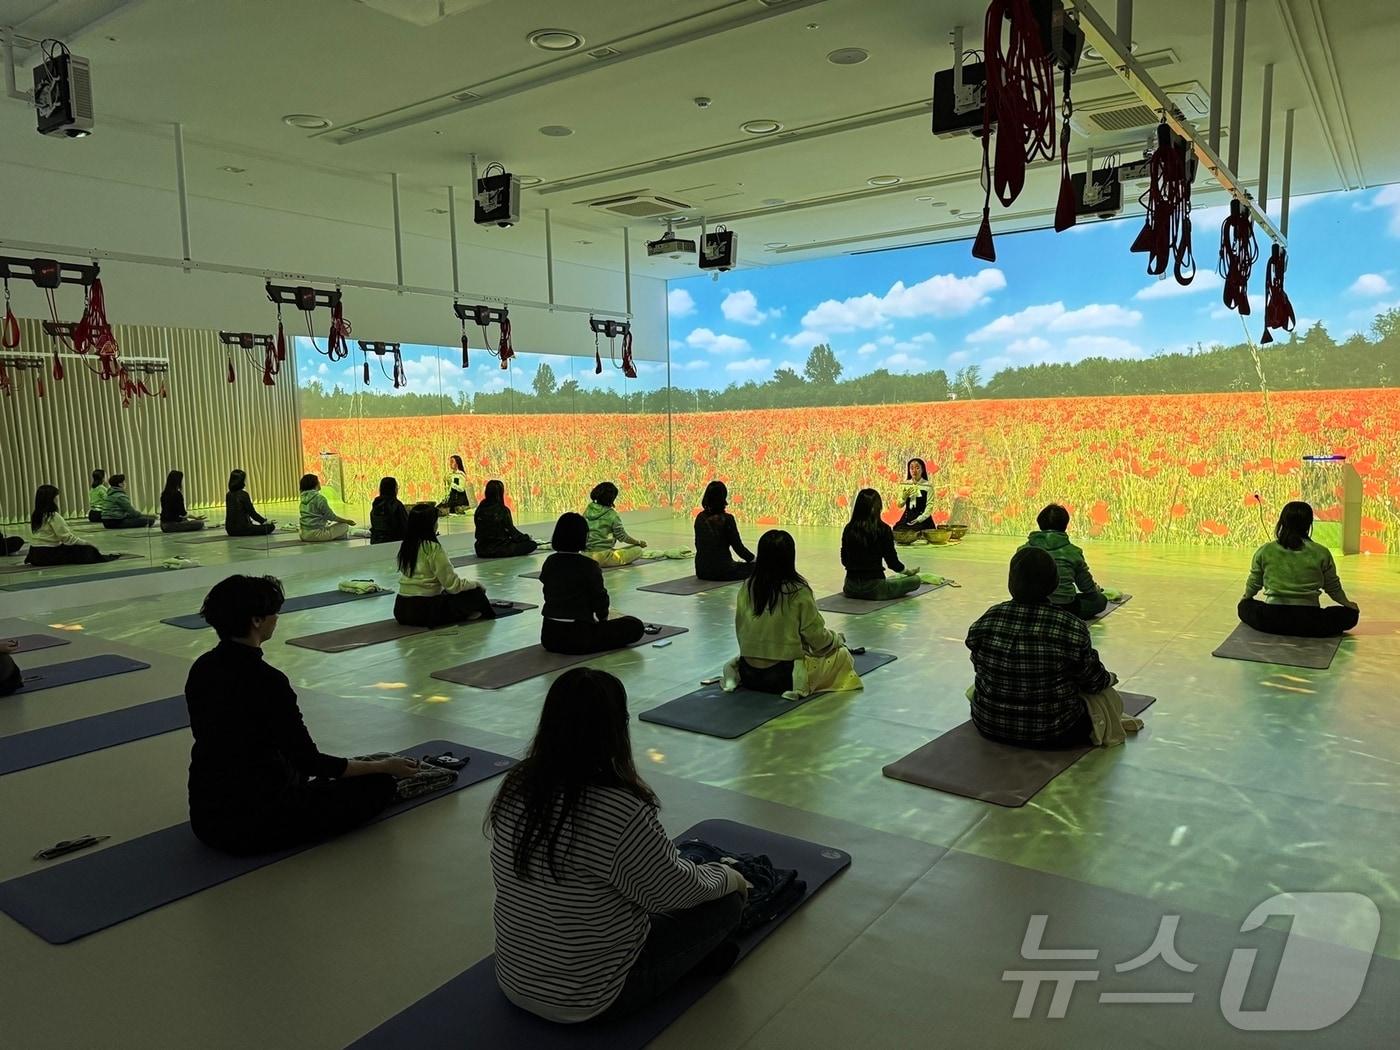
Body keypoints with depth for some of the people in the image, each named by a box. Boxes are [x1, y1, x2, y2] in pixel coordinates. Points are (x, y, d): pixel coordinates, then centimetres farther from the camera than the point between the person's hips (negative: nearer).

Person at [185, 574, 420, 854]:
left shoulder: (201, 669, 2)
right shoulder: (265, 680, -22)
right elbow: (309, 761, -15)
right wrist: (383, 766, -3)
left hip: (205, 816, 9)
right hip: (253, 823, -8)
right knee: (377, 784, 4)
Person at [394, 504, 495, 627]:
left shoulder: (405, 546, 6)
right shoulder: (434, 548, -15)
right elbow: (453, 585, -15)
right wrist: (476, 584, 4)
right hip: (424, 610, -7)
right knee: (474, 593, 5)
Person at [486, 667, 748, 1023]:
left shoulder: (515, 788, -8)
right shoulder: (620, 812, -30)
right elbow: (676, 890, -16)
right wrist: (728, 876, 6)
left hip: (515, 980, 7)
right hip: (590, 996, -7)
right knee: (726, 901, 3)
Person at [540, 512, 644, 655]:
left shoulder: (549, 562, 1)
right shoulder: (588, 565, -16)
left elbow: (549, 596, 11)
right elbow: (600, 599, -7)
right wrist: (602, 617, 16)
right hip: (579, 638, -7)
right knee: (635, 626, 5)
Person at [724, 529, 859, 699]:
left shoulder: (747, 587, -3)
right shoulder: (798, 591, -15)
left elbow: (740, 630, 6)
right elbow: (818, 639, -9)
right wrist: (838, 638, 13)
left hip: (748, 674, 5)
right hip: (783, 676, -5)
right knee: (842, 654, 10)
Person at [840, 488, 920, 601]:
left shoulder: (849, 528, -2)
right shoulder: (883, 529, -13)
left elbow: (844, 561, 8)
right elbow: (892, 561, -6)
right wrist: (909, 571, 15)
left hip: (850, 588, 4)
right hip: (874, 588, -4)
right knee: (915, 580, 14)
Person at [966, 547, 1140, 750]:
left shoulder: (988, 620, -11)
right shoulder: (1072, 628, -19)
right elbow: (1094, 682, -5)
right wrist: (1109, 678, 19)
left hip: (990, 728, 0)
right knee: (1109, 698, 25)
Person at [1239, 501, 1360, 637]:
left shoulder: (1264, 551, 0)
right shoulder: (1321, 553, -2)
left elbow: (1253, 584, 12)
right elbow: (1333, 587, 12)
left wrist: (1245, 597, 35)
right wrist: (1347, 603, 33)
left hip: (1271, 620, 2)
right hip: (1308, 622, -1)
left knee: (1245, 606, 29)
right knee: (1350, 614, 19)